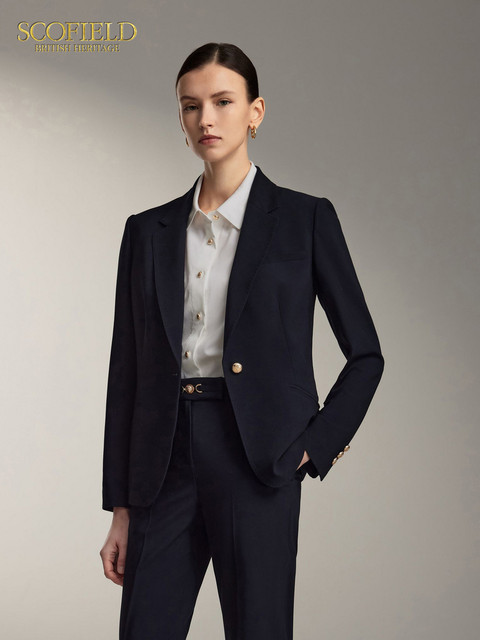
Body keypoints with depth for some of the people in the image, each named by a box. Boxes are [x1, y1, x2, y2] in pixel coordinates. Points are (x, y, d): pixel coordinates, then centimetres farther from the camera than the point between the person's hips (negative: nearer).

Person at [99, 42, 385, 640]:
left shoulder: (305, 219, 4)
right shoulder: (148, 231, 11)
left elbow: (365, 353, 8)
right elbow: (126, 372, 11)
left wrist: (314, 447, -3)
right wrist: (120, 509, 8)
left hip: (257, 457, -3)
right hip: (166, 461, 3)